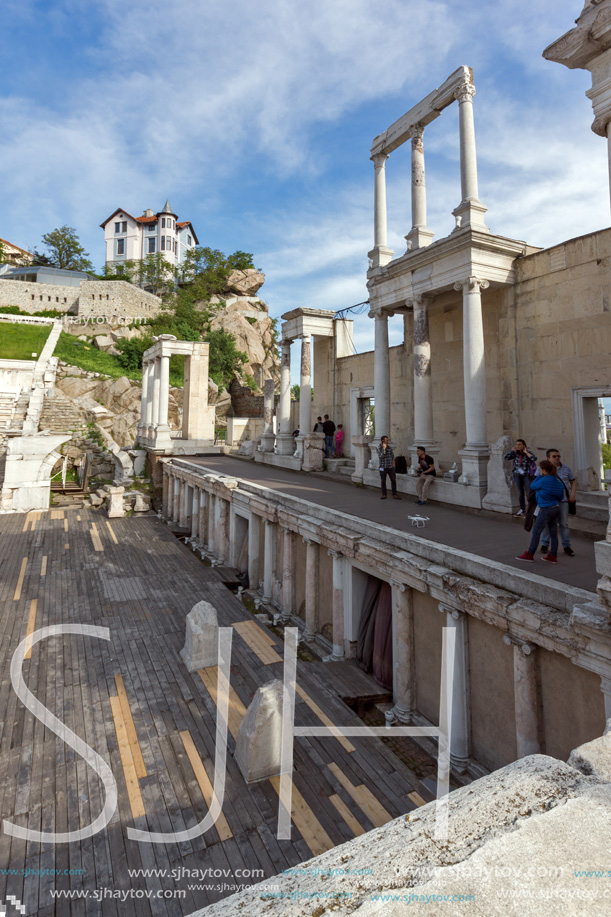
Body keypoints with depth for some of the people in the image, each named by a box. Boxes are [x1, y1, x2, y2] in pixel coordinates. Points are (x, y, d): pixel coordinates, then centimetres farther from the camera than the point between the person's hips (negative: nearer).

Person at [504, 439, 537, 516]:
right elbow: (505, 458, -4)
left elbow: (534, 458, -26)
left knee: (529, 493, -4)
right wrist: (512, 450, -8)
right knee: (520, 493, 12)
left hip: (527, 475, -4)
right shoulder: (515, 454, 2)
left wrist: (526, 452, -19)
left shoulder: (528, 453, -8)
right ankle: (522, 509, 24)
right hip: (517, 475, 4)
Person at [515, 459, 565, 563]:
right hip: (556, 508, 8)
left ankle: (529, 555, 8)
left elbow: (532, 486, -2)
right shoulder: (557, 481, 5)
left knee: (536, 532, 1)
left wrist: (540, 475, 3)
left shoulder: (543, 481, -19)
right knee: (553, 533, 12)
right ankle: (553, 556, 18)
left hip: (546, 510, -8)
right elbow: (560, 497, 13)